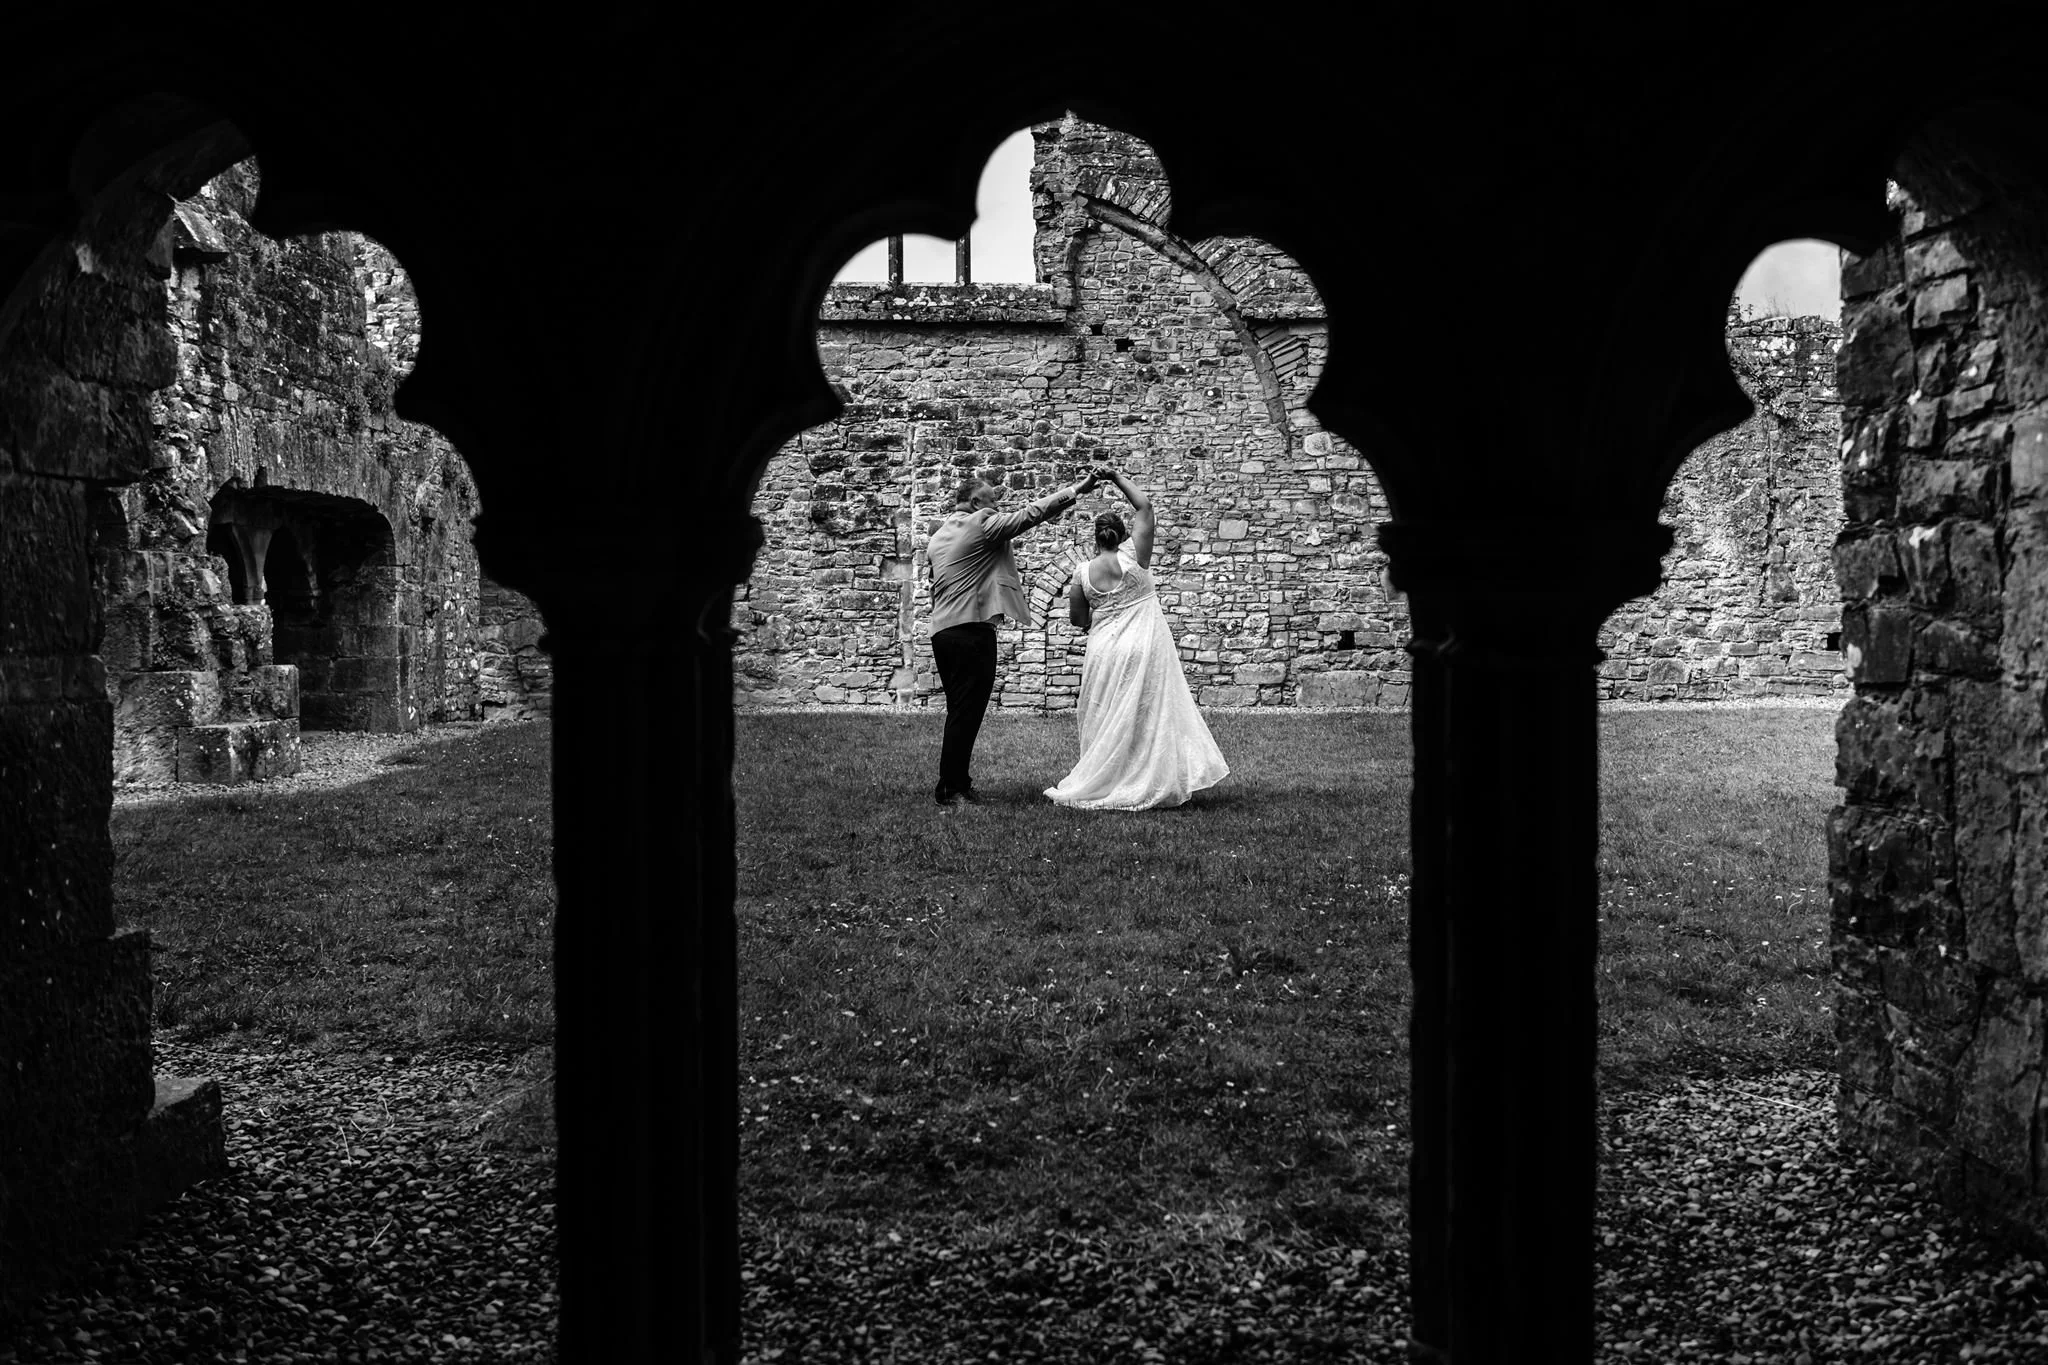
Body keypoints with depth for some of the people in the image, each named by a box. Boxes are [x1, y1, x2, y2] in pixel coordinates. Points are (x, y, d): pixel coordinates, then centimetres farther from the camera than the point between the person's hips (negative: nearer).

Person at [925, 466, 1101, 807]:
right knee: (967, 712, -6)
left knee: (961, 712, 14)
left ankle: (956, 783, 17)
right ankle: (951, 789, -5)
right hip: (971, 630, -9)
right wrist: (1077, 490, -5)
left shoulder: (938, 536, 19)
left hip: (942, 631, 9)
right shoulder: (980, 524, -6)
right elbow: (1030, 514, -8)